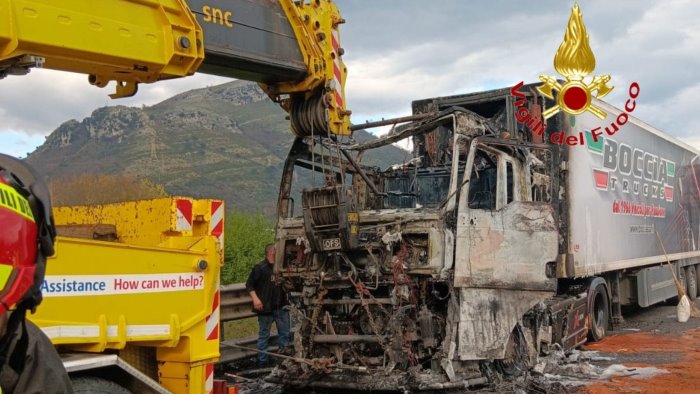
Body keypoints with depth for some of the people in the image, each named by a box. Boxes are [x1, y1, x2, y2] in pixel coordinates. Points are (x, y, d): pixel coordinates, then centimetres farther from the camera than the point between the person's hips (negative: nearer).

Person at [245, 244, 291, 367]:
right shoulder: (260, 268, -8)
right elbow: (249, 284, -8)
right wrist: (255, 299, -17)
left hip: (281, 306, 6)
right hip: (266, 306, -6)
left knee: (284, 332, 12)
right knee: (264, 334, 3)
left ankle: (284, 353, 24)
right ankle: (263, 360, 10)